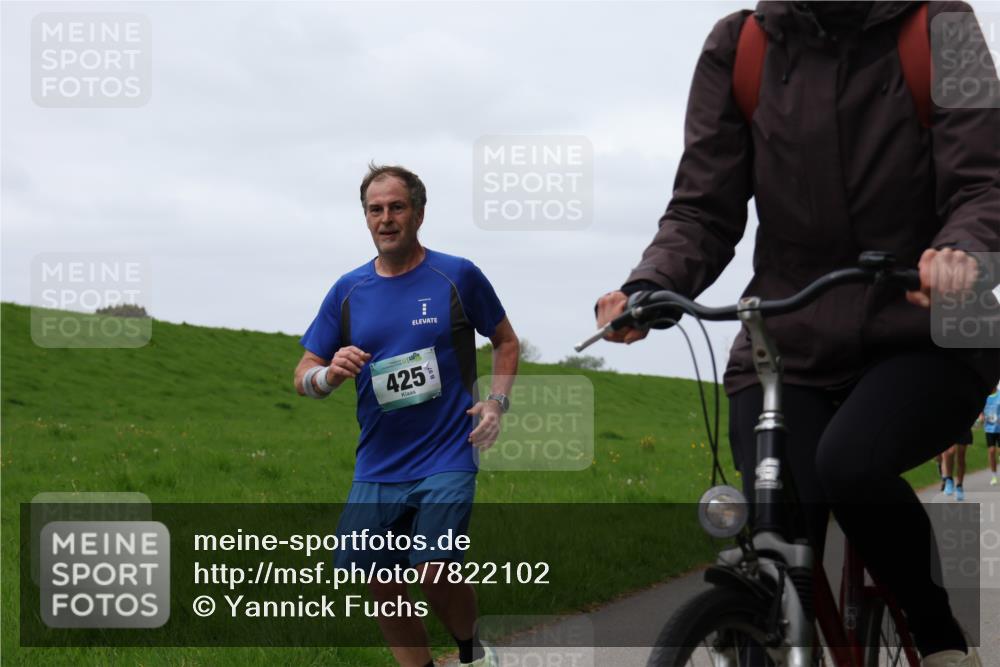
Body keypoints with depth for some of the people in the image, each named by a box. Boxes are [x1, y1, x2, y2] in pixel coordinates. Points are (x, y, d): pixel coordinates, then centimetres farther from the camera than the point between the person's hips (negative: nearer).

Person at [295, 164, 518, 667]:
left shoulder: (458, 277, 0)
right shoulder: (348, 291, 6)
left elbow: (506, 342, 14)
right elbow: (303, 376, 9)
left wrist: (496, 401, -2)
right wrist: (329, 374, -14)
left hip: (446, 460, -4)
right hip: (376, 469, 4)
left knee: (434, 573, -16)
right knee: (382, 587, 0)